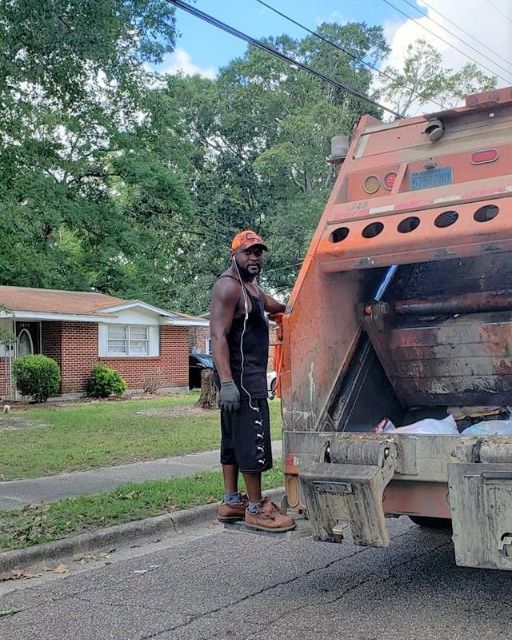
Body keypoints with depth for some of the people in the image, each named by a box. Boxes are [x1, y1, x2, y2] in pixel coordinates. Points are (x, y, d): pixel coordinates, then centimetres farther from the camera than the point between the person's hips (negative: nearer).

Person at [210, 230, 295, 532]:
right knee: (252, 440, -7)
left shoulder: (251, 285, 17)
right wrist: (226, 382, -30)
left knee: (234, 439, 14)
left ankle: (231, 502, 22)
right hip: (241, 377, -11)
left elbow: (271, 304, 38)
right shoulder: (229, 286, -13)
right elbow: (218, 335, -23)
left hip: (250, 375, 11)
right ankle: (256, 509, -1)